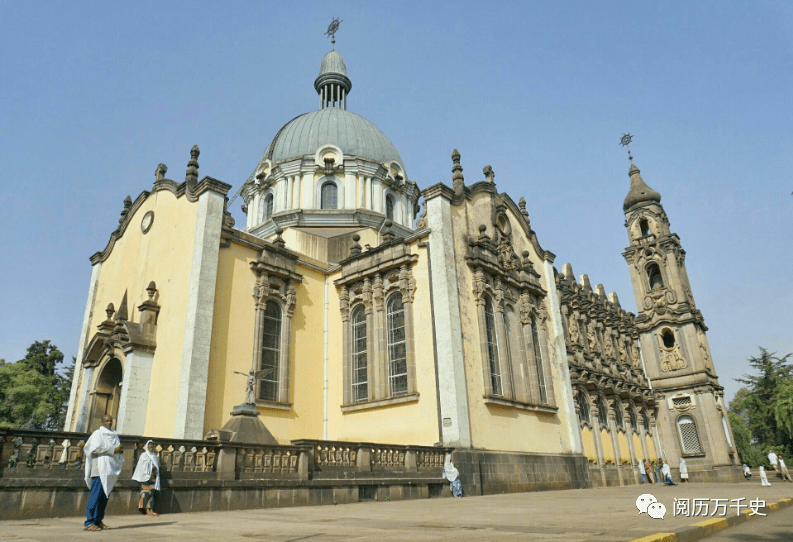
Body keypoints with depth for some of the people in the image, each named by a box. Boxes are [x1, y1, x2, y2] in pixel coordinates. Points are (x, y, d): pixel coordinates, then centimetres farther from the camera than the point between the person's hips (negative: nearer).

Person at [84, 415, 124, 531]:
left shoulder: (114, 435, 20)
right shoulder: (97, 434, -1)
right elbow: (95, 448, -13)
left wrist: (119, 450, 2)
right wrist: (113, 450, -15)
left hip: (110, 469, 7)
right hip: (100, 469, -7)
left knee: (104, 495, 7)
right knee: (96, 495, -10)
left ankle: (98, 521, 12)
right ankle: (89, 522, -7)